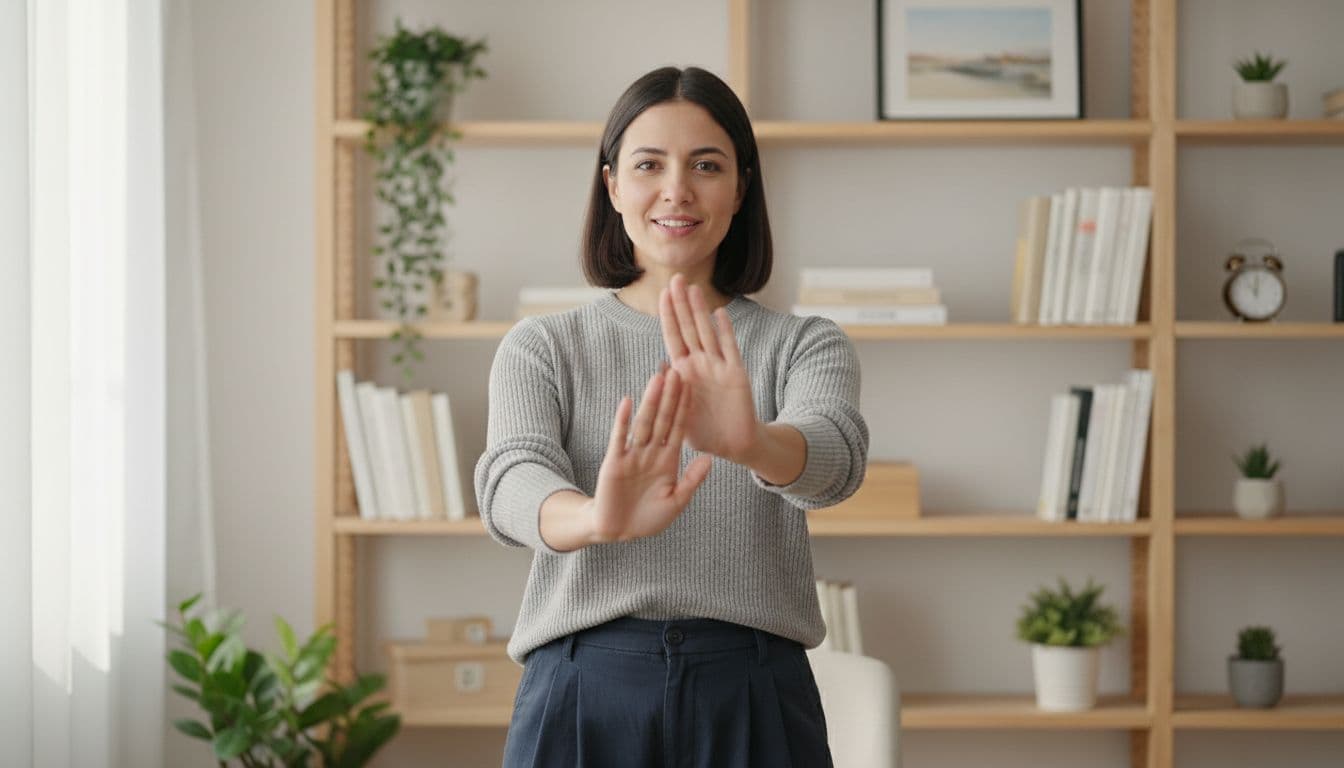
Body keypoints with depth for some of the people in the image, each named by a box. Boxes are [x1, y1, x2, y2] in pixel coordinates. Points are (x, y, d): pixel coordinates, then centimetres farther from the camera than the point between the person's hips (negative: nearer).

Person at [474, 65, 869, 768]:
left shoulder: (805, 346, 5)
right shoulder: (539, 348, 5)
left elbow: (836, 452, -16)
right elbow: (513, 479, -14)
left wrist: (750, 443, -40)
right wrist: (596, 519, -37)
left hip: (753, 700, 1)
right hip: (583, 690, 0)